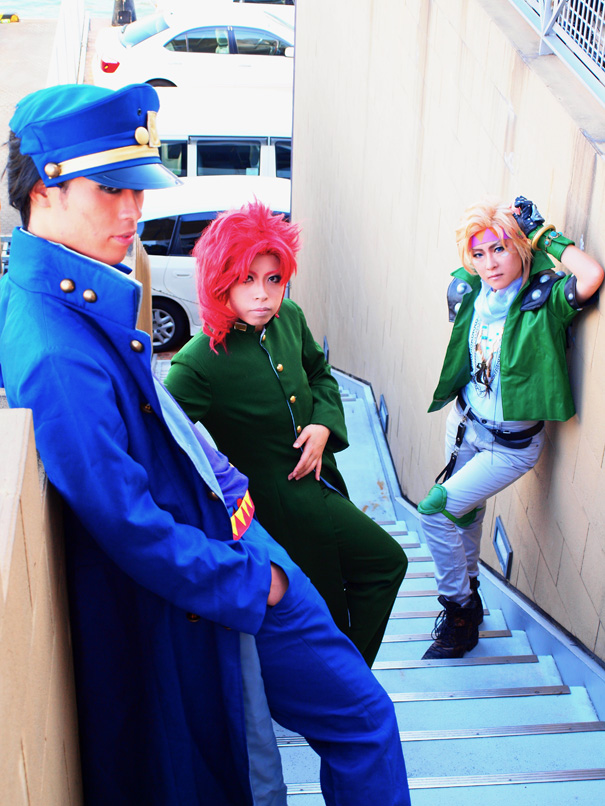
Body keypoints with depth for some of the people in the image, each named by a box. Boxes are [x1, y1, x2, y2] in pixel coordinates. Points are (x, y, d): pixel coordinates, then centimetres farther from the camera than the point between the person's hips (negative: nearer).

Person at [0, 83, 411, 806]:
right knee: (361, 718, 8)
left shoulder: (82, 297, 0)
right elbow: (130, 527, -28)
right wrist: (251, 583, -15)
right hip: (192, 591, -9)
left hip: (221, 539, 9)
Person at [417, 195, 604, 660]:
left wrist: (546, 236, -26)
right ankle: (469, 599, 45)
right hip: (466, 424, 6)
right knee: (467, 514, 20)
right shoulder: (470, 293, -5)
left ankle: (459, 613, 9)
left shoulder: (543, 300, -21)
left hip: (511, 444, -6)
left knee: (435, 511, -13)